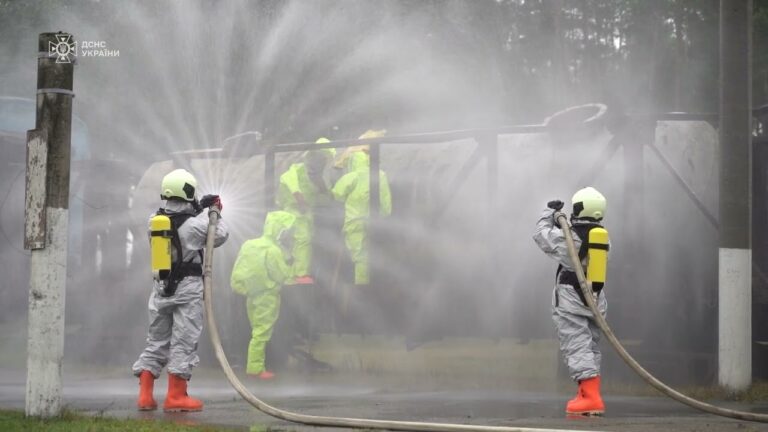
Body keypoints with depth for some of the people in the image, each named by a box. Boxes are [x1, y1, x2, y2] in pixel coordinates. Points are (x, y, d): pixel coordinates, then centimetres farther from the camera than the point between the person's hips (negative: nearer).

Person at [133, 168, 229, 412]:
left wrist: (198, 208, 22)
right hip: (187, 290, -5)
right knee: (183, 342, -1)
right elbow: (220, 236, 3)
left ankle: (145, 395, 10)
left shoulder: (154, 220, 1)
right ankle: (175, 396, -3)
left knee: (156, 341, 13)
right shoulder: (195, 225, -14)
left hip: (161, 288, 5)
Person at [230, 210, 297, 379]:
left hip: (252, 294, 9)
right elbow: (283, 276, -18)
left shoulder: (251, 245, 6)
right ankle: (255, 368, -3)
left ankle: (255, 366, 19)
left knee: (258, 331, 16)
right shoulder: (273, 251, -19)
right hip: (267, 297, -8)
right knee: (262, 332, -4)